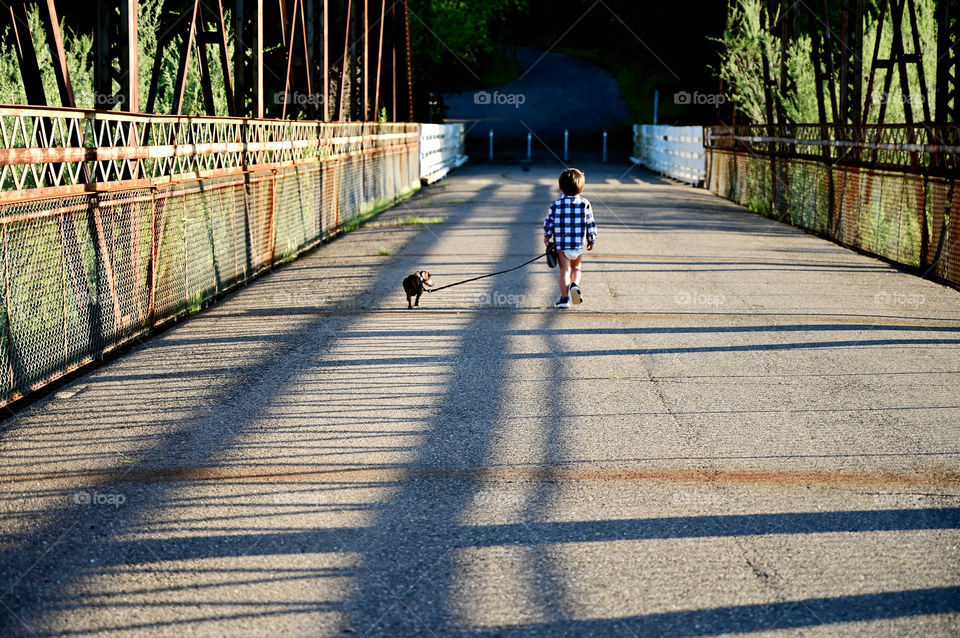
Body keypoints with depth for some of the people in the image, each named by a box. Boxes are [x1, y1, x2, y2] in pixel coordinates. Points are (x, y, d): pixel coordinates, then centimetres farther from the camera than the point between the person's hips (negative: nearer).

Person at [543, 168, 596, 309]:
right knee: (576, 267, 21)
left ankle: (565, 297, -2)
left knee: (565, 270, 6)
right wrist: (591, 240, 15)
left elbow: (548, 223, -2)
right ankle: (575, 284, -6)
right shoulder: (585, 204, -4)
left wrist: (547, 236, 17)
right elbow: (591, 224, 1)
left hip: (561, 245, -1)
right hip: (579, 245, 1)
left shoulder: (556, 205, -7)